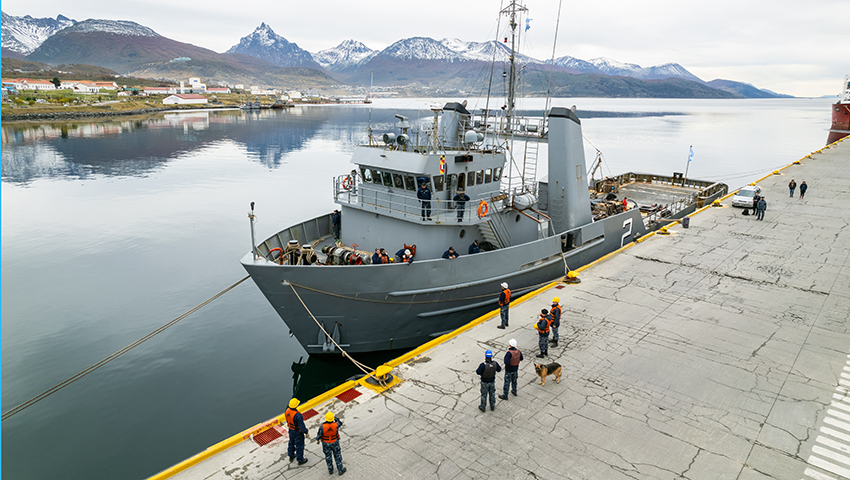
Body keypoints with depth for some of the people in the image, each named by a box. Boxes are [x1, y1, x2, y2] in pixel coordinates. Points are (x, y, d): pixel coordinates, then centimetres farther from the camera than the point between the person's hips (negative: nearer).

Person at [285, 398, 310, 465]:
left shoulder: (287, 411, -17)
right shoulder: (298, 415, -39)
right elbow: (301, 426, -27)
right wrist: (306, 432, -10)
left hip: (291, 430, 7)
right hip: (297, 432, -7)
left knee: (291, 443, 28)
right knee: (299, 445, 13)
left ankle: (291, 456, 50)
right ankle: (300, 460, 32)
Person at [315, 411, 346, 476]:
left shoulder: (322, 426, -33)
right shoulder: (336, 425, -30)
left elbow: (319, 434, -14)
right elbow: (339, 423, -5)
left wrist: (317, 440, 6)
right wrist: (335, 417, -1)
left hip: (326, 443, 0)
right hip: (335, 442, 0)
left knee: (328, 456, 23)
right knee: (337, 456, 20)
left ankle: (330, 470, 41)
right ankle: (340, 470, 33)